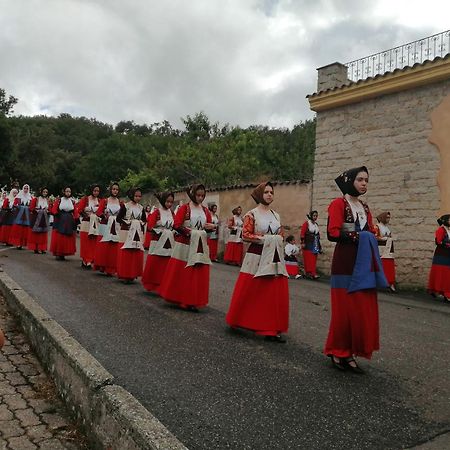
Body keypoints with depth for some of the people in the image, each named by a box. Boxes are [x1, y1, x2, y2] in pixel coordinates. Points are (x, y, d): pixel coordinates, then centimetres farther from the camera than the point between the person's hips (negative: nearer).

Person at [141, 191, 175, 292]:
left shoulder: (171, 212, 11)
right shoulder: (156, 211, -5)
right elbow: (150, 226, -10)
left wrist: (173, 231, -4)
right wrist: (161, 231, -15)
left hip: (169, 243, 4)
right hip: (157, 242, -4)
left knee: (166, 266, 5)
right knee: (154, 264, 0)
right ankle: (151, 285, 15)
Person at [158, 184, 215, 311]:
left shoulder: (205, 211, 12)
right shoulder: (184, 208, -3)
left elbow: (209, 226, 15)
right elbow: (176, 225, -10)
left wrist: (211, 227, -8)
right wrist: (190, 232, -17)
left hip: (200, 246, 5)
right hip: (185, 244, -5)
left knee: (198, 275, 4)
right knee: (181, 274, 0)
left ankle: (192, 302, 12)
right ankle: (178, 299, 13)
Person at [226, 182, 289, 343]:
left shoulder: (276, 215, 14)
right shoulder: (252, 214, -3)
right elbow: (245, 234, -10)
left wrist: (277, 240, -1)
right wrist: (264, 239, -14)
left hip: (275, 258, 5)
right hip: (257, 257, -5)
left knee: (276, 294, 1)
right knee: (250, 293, 0)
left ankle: (272, 329, 8)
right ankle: (239, 321, 21)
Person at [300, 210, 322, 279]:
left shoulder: (316, 225, 16)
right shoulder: (306, 224, -3)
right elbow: (302, 233, -9)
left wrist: (319, 246, 20)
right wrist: (302, 242, -16)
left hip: (314, 245, 6)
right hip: (308, 245, -6)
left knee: (314, 260, 2)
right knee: (308, 259, -7)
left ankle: (313, 273, 1)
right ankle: (308, 272, -4)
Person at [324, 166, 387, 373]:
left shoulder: (365, 208, 18)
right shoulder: (339, 204, -4)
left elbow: (371, 233, 22)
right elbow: (333, 233, -14)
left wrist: (371, 239, 1)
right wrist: (357, 237, -15)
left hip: (364, 265, 7)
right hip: (346, 263, -7)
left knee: (364, 310, 5)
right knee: (345, 309, -4)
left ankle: (350, 353, 14)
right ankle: (337, 352, 11)